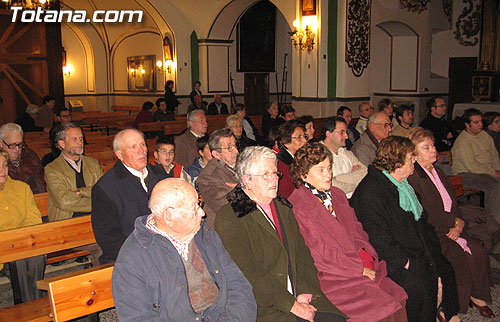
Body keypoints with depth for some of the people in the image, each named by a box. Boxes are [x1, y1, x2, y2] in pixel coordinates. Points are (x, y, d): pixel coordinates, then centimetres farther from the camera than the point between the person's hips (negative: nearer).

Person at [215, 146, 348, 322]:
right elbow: (249, 273, -13)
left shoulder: (283, 207, 16)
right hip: (265, 307, -5)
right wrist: (291, 305, -15)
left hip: (302, 296, 5)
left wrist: (305, 292, -5)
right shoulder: (228, 218, -7)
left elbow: (302, 253, 11)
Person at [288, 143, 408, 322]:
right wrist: (359, 269, -11)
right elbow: (318, 252, -14)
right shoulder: (297, 206, -11)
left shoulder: (337, 195, 16)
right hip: (327, 277, -7)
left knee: (396, 294, -11)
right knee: (378, 307, -21)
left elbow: (357, 231, 18)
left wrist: (367, 258, -2)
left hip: (362, 267, 7)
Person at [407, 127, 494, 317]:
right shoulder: (412, 177, -12)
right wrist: (455, 221, -8)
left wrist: (459, 224, -2)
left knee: (478, 251, -10)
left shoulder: (437, 172, 16)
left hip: (451, 229, 8)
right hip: (430, 232, -8)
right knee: (461, 258, -22)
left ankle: (477, 296, 9)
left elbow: (453, 203, 17)